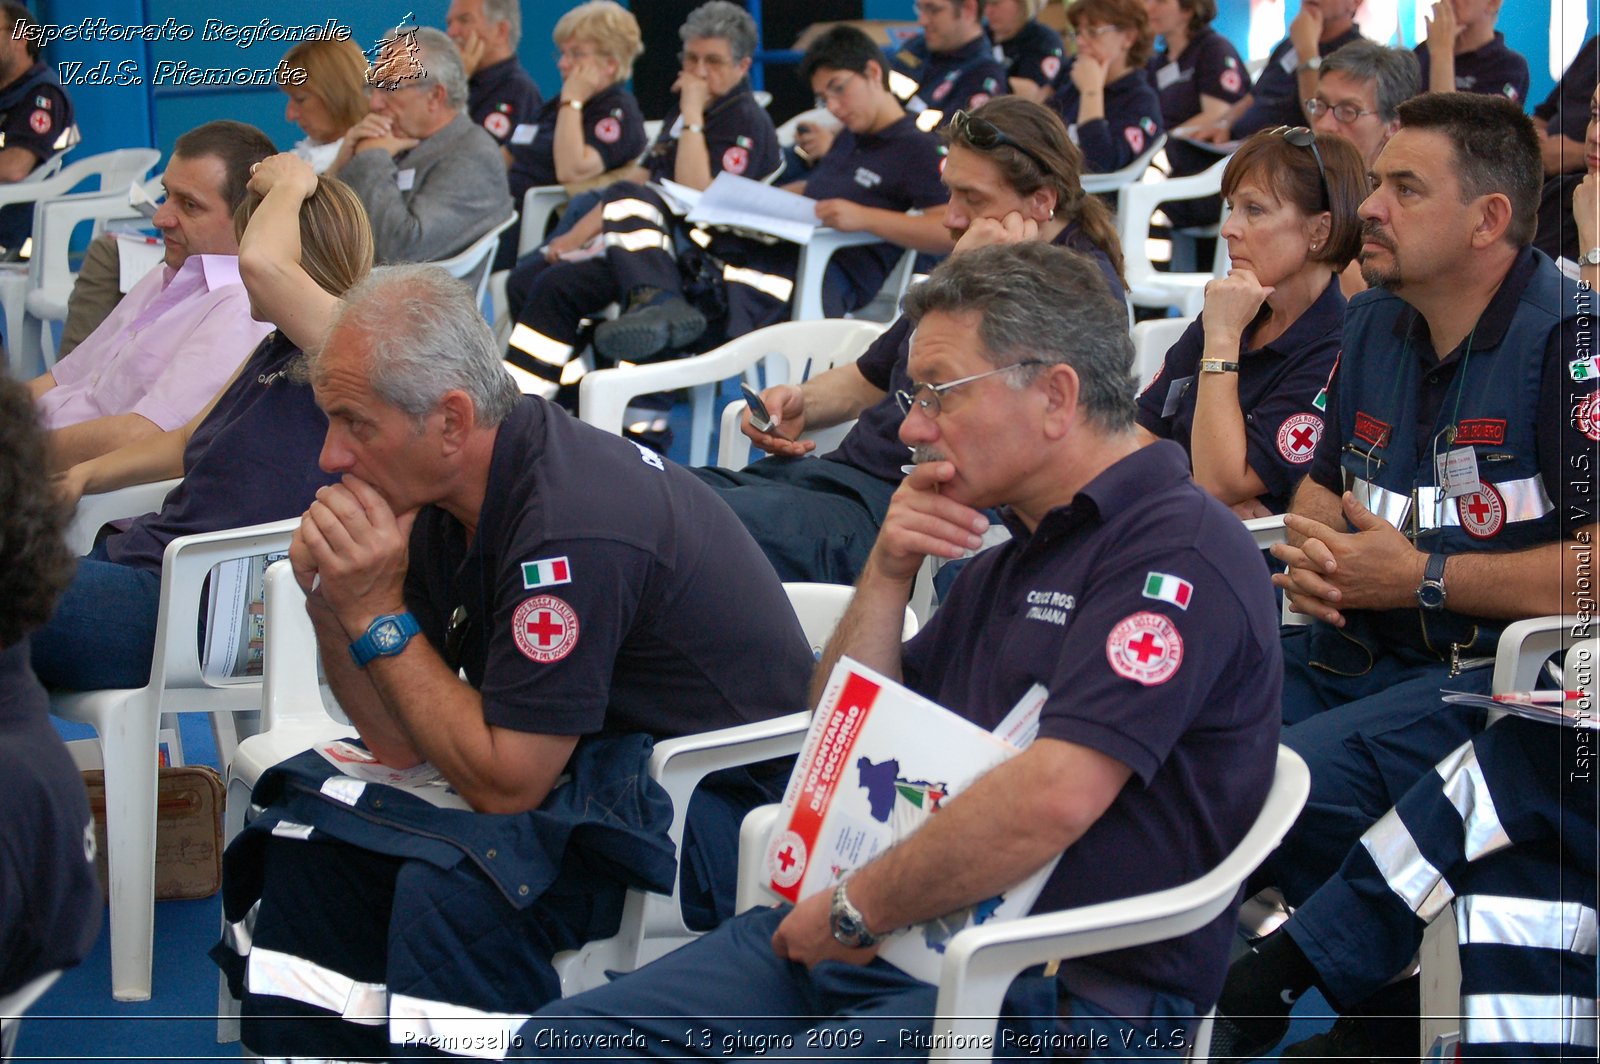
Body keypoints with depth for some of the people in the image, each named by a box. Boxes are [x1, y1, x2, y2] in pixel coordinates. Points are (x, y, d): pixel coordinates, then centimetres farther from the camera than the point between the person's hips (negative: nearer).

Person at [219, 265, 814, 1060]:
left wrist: (378, 615, -20)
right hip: (579, 772, 10)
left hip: (720, 809, -9)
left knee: (453, 891, -30)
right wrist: (332, 604, -12)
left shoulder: (571, 530, -26)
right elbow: (400, 741, 5)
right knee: (315, 838, 1)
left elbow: (504, 783, -23)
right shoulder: (450, 495, 2)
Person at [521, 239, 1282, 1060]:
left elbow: (1052, 799, -25)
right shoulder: (1018, 553, 22)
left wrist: (857, 909, -13)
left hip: (1052, 993, -9)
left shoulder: (1175, 547, -12)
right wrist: (887, 576, 7)